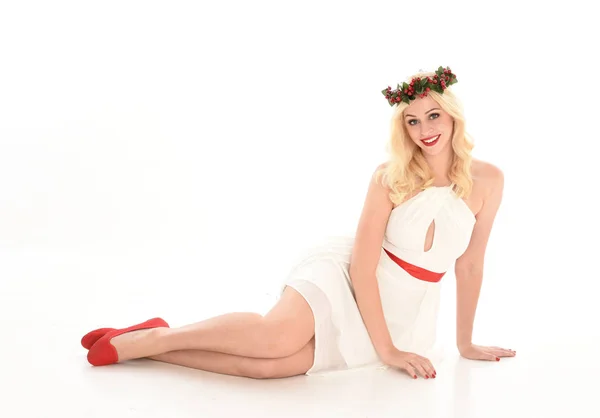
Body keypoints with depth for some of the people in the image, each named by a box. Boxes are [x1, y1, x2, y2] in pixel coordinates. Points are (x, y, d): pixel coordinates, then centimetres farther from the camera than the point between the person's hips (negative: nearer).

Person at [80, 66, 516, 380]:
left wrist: (465, 343, 11)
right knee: (278, 335, -35)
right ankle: (155, 336, -12)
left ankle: (150, 347, -11)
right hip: (345, 275, -2)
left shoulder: (487, 180, -3)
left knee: (269, 364, -22)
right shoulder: (390, 177, -11)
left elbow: (470, 266, 5)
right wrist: (386, 350, -15)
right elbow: (362, 265, -13)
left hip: (401, 314, 2)